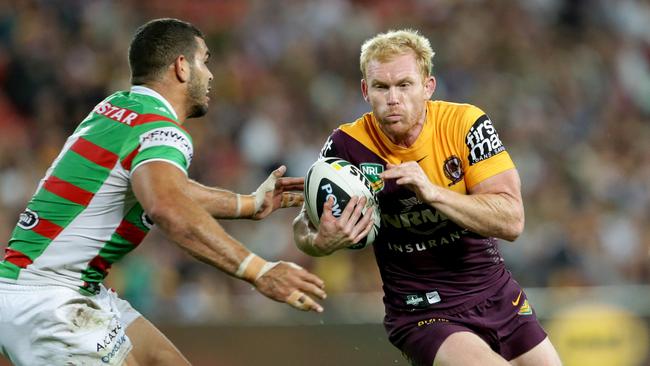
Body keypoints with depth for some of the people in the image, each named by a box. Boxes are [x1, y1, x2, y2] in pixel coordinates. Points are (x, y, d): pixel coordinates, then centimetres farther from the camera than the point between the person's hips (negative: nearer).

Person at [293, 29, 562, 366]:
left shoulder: (463, 123, -13)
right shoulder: (348, 145, -13)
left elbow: (511, 221, -19)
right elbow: (303, 224, -2)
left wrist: (433, 192, -33)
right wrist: (319, 242, -26)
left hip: (498, 297, 3)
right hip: (420, 312, -3)